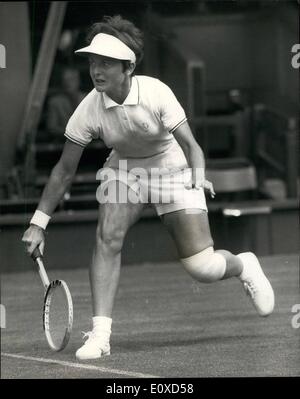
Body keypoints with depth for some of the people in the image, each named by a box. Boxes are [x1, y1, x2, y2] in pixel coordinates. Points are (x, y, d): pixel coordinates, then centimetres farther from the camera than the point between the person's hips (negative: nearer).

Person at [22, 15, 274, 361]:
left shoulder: (155, 93, -26)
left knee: (202, 269, -10)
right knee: (107, 235, -26)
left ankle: (242, 265, 27)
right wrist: (38, 224, -11)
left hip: (172, 170, -2)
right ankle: (100, 333, -22)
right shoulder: (89, 110, -19)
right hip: (124, 171, 2)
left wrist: (199, 176, -45)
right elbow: (64, 170, -10)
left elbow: (189, 143, -24)